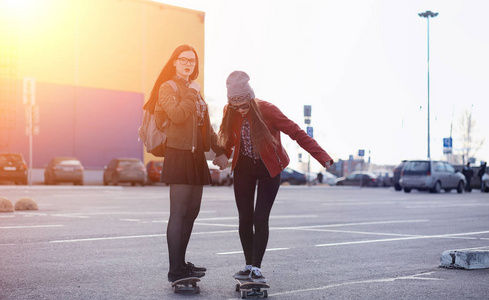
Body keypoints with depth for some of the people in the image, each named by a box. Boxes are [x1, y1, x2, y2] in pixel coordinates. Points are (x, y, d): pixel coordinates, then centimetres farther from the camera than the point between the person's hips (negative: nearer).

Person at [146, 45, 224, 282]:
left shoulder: (193, 89, 22)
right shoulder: (168, 87, -2)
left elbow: (205, 126, 26)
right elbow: (177, 115, -21)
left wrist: (220, 150, 23)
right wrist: (192, 94, -11)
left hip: (196, 156, 8)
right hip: (179, 154, -8)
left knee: (192, 212, 10)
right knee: (178, 213, -11)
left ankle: (181, 262, 19)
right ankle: (175, 269, -10)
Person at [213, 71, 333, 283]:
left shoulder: (267, 110, -22)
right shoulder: (230, 114, -10)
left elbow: (296, 133, -22)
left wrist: (322, 157, -29)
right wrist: (223, 155, -18)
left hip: (269, 170, -4)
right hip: (243, 169, 4)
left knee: (260, 218, -10)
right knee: (245, 218, 4)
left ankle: (256, 269, -1)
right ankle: (248, 265, 17)